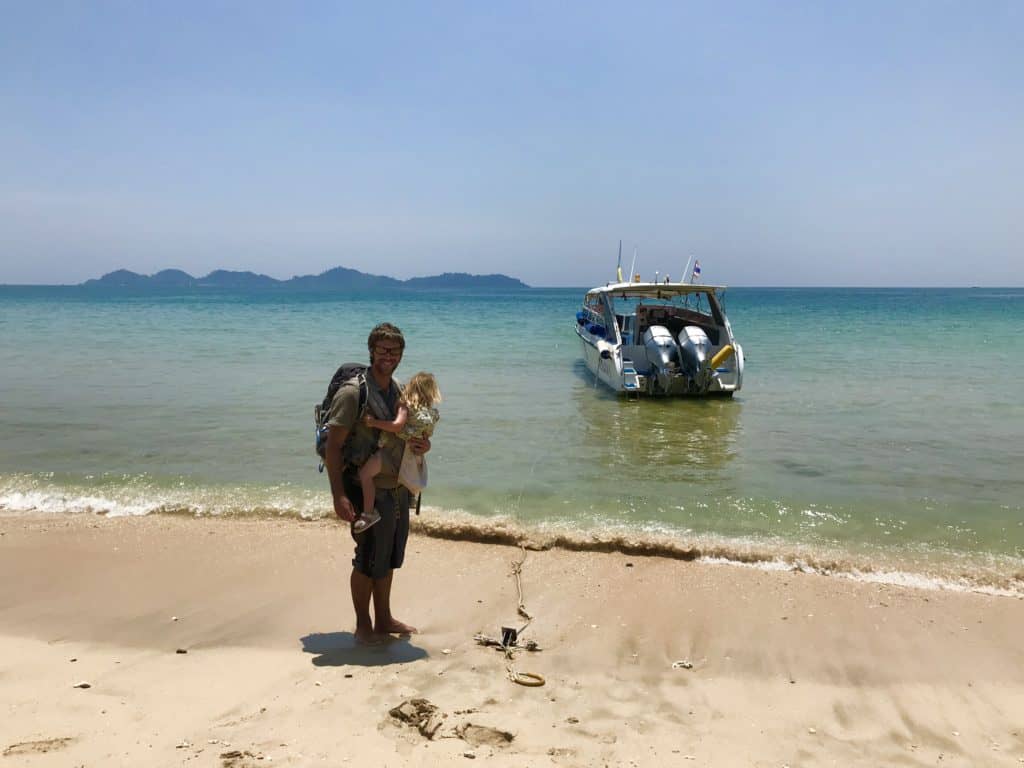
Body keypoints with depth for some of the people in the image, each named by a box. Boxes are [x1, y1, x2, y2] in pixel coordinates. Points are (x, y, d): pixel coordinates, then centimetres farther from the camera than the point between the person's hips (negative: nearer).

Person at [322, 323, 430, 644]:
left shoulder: (400, 391, 9)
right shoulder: (353, 392, -14)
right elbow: (332, 446, -17)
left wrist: (423, 445, -5)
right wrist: (339, 495, -24)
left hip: (398, 488, 7)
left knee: (389, 558, 18)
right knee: (369, 561, 3)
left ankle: (384, 620, 33)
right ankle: (363, 627, 21)